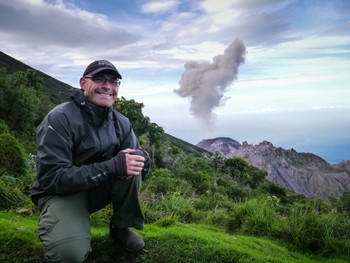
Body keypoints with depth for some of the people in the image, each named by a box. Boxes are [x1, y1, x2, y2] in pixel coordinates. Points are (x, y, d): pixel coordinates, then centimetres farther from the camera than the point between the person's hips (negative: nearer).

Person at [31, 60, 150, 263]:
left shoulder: (121, 122, -4)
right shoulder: (60, 119, -22)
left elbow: (141, 154, 0)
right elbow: (52, 178, -26)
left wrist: (139, 156, -27)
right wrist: (113, 166, -35)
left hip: (99, 188, 5)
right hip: (60, 191, -5)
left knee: (134, 166, -22)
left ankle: (121, 227, 0)